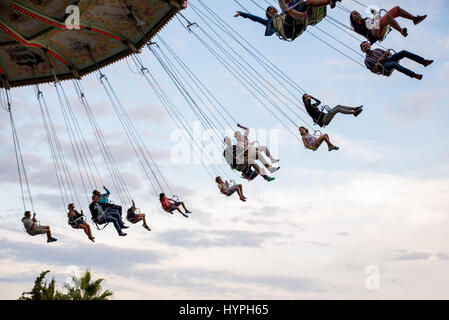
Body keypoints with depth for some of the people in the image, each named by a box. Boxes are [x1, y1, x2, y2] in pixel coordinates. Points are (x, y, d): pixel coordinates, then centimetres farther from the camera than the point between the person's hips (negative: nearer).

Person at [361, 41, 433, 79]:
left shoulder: (377, 50, 26)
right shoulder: (367, 60, 8)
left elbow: (388, 54, 24)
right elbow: (374, 71, -1)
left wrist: (387, 53, -1)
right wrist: (378, 62, -16)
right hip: (384, 67, -6)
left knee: (403, 52, -18)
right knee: (394, 64, -40)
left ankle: (424, 61, -23)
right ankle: (414, 75, -50)